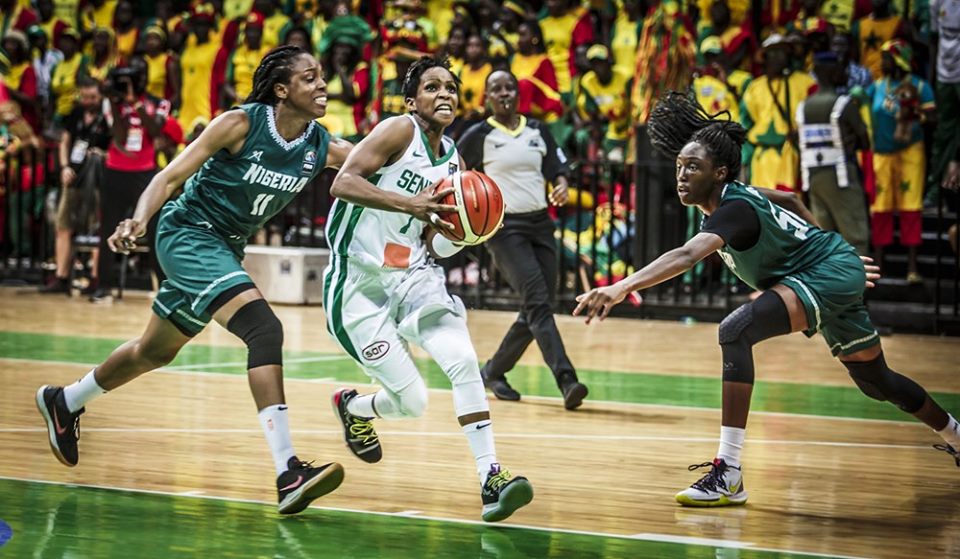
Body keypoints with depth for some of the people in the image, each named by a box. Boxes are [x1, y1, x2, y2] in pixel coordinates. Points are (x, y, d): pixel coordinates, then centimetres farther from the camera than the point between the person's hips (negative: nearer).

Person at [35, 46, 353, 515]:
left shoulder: (321, 147, -5)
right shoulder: (240, 124, -19)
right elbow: (171, 177, -17)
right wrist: (139, 221, -31)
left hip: (224, 248, 8)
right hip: (187, 234, -8)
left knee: (156, 351, 23)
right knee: (263, 328, -27)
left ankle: (63, 403, 48)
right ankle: (288, 474, -34)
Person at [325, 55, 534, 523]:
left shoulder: (453, 162, 9)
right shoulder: (400, 131, -10)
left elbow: (435, 246, 13)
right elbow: (343, 182, -23)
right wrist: (409, 203, -34)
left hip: (412, 275, 6)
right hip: (359, 282, -6)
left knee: (464, 362, -18)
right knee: (412, 402, -6)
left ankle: (491, 478, -19)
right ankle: (353, 407, 28)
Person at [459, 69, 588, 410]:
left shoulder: (538, 131, 11)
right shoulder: (479, 136, -1)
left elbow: (558, 168, 13)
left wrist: (561, 186, -8)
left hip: (540, 224, 6)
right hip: (504, 227, -6)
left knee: (536, 311, 5)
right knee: (538, 302, -19)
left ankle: (493, 371, 25)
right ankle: (567, 381, -28)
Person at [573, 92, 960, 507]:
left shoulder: (734, 209, -27)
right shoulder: (737, 194, 0)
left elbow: (687, 256, -45)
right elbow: (789, 201, 20)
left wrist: (622, 288, -58)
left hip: (832, 273, -11)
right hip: (837, 274, 11)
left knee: (736, 331, -29)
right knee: (877, 382, 29)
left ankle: (729, 474, -33)